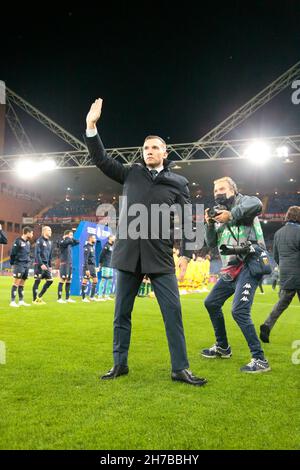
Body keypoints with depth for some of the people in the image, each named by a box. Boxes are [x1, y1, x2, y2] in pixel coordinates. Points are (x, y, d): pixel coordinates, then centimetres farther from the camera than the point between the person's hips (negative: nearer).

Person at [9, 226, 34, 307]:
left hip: (26, 265, 7)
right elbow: (12, 253, -9)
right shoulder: (18, 241, -10)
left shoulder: (28, 242, 13)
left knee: (22, 283, 11)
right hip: (19, 264, -7)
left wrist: (28, 261, 14)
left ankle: (21, 301, 16)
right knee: (16, 282, -7)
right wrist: (12, 263, -7)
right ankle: (12, 301, -5)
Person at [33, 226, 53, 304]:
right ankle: (35, 300, 7)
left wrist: (50, 266, 16)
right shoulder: (39, 240, -9)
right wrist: (41, 264, -20)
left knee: (50, 280, 3)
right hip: (39, 264, -7)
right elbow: (37, 253, -15)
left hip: (46, 264, 8)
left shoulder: (49, 242, 14)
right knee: (37, 281, -3)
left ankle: (39, 297, 15)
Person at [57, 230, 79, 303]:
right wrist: (67, 238, -5)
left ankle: (67, 298, 17)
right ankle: (59, 298, -2)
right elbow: (68, 241, -25)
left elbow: (77, 242, 21)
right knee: (62, 280, -7)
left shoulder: (70, 243, 15)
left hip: (70, 264, 8)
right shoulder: (62, 242, -8)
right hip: (64, 263, -8)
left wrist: (72, 238, 9)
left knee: (68, 281, 10)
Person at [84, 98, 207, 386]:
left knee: (173, 312, -3)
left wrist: (185, 253, -7)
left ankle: (180, 369, 8)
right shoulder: (131, 174, 13)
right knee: (121, 314, 9)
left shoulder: (178, 183, 7)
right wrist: (91, 126, 5)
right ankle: (120, 365, 23)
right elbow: (101, 160, 13)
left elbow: (185, 221, 3)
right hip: (128, 254, 2)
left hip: (160, 257, -2)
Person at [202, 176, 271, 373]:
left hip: (249, 266, -9)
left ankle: (260, 360, -11)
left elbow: (257, 204, -28)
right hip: (230, 270, 9)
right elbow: (212, 243, 14)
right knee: (211, 303, 16)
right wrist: (210, 224, 0)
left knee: (239, 311, -21)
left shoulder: (241, 201, -2)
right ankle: (223, 347, 32)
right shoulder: (220, 212, 19)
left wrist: (231, 215, -31)